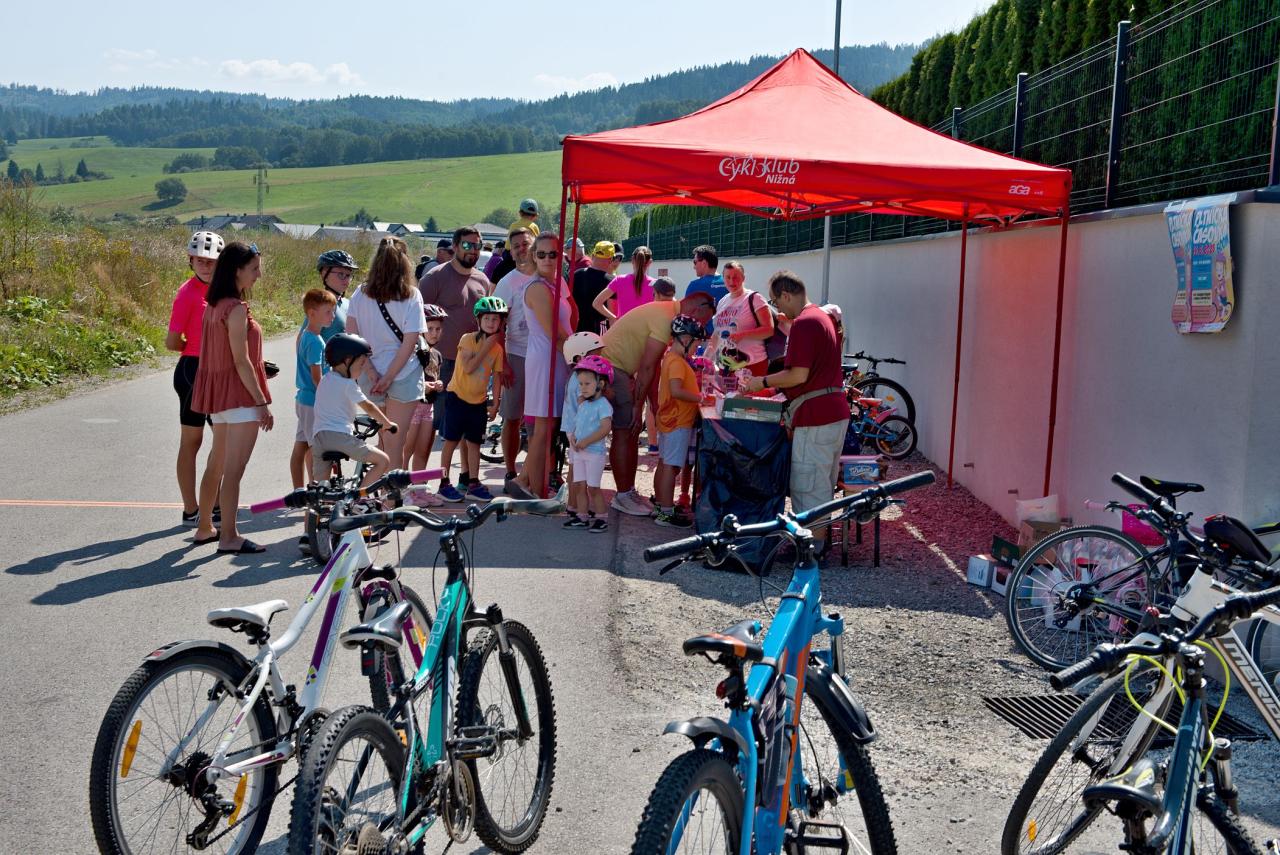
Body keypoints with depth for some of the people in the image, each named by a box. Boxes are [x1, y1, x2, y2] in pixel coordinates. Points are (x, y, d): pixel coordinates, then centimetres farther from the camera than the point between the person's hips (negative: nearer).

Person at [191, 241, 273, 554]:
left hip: (219, 392, 10)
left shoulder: (214, 305, 11)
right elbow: (241, 361, -20)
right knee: (234, 469, -6)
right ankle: (229, 537, -3)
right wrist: (262, 402, -17)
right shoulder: (236, 308, -17)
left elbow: (223, 352, 12)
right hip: (239, 393, -10)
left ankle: (205, 528, 29)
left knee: (216, 463, 19)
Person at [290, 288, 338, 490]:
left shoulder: (304, 334, 9)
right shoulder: (315, 341, -20)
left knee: (300, 448, 13)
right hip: (314, 401, -10)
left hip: (304, 398, 10)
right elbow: (317, 377, -21)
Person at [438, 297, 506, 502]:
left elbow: (496, 377, 7)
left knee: (474, 442, 8)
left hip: (479, 400, 4)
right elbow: (467, 367, -22)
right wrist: (486, 348, -20)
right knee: (452, 440, 0)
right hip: (457, 395, -4)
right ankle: (444, 483, 6)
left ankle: (473, 484, 14)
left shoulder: (497, 348, 3)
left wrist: (495, 404, 3)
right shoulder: (468, 339, -11)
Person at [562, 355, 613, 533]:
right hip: (579, 452, 8)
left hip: (594, 453, -8)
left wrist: (585, 442, -23)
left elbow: (605, 428, -24)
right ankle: (582, 518, 15)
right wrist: (572, 437, -1)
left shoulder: (603, 405, -13)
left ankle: (601, 518, 5)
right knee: (579, 485, 8)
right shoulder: (583, 404, 12)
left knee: (593, 487, -4)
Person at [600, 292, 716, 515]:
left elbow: (652, 366, 13)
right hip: (610, 365, -10)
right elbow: (647, 367, -21)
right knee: (624, 432, -8)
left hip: (619, 368, 11)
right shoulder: (665, 319, -20)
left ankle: (629, 491, 16)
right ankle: (623, 497, -2)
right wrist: (638, 405, -15)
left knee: (631, 432, 11)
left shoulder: (667, 312, 12)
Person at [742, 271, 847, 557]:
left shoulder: (803, 323, -17)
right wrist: (774, 384, 22)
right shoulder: (823, 317, 16)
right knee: (823, 481, 18)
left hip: (814, 417, -10)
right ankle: (822, 538, 28)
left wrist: (764, 382, -8)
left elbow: (799, 375, -21)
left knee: (808, 484, -2)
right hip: (836, 412, 10)